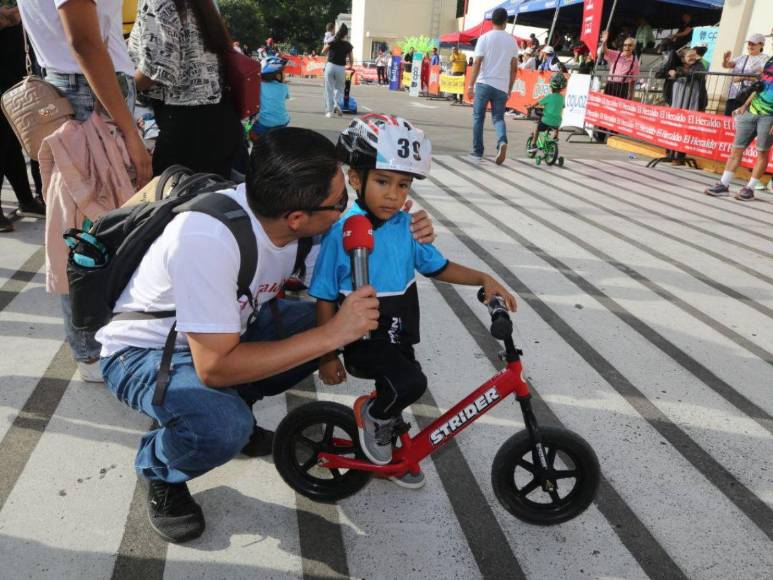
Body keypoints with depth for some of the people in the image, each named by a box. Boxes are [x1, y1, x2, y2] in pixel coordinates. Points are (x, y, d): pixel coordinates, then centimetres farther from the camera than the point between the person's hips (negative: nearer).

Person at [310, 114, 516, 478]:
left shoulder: (408, 227, -5)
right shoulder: (341, 233, -19)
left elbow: (438, 267, 9)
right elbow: (325, 299, -13)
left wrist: (484, 279, -3)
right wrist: (327, 355, -10)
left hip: (399, 338, 6)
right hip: (363, 341, -5)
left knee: (397, 396, 22)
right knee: (411, 383, -28)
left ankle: (387, 449, 51)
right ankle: (370, 415, 3)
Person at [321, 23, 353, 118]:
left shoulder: (333, 42, -2)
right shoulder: (348, 45, 1)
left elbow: (323, 52, 9)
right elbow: (351, 59, 8)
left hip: (330, 66, -1)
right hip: (341, 68, 1)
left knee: (329, 89, 6)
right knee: (339, 88, 17)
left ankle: (329, 110, 3)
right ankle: (336, 104, -10)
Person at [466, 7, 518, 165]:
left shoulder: (485, 38, -1)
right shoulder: (512, 40, 9)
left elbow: (477, 63, -7)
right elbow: (514, 68, 10)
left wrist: (471, 85, -5)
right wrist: (509, 89, 17)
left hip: (484, 83, -2)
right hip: (502, 86, 2)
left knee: (478, 118, 8)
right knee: (498, 118, 10)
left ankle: (477, 152, 10)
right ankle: (502, 142, -19)